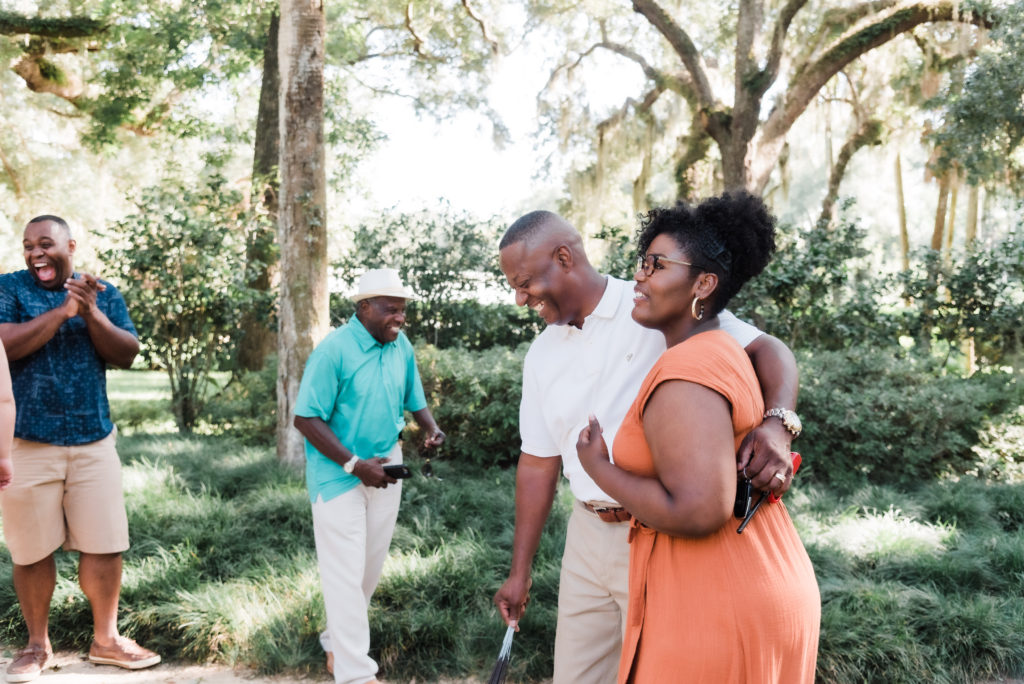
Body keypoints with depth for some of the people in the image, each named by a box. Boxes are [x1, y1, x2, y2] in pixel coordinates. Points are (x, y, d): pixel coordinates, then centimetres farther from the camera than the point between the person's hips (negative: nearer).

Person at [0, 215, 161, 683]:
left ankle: (105, 639, 21)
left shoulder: (104, 293, 7)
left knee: (105, 544, 4)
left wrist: (91, 313, -15)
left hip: (94, 440, 2)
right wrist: (62, 310, -19)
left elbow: (127, 355, -1)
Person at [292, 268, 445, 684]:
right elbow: (306, 418, -20)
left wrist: (431, 428, -10)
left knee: (370, 568, 16)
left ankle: (337, 640, 36)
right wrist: (355, 465, -24)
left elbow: (414, 400, 12)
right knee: (346, 572, -4)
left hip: (386, 468, 7)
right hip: (339, 474, -6)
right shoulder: (334, 350, -19)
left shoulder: (402, 347, 0)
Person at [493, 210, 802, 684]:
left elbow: (767, 349, -13)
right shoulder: (542, 354, 7)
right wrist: (519, 571, 13)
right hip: (588, 535, 6)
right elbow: (538, 463, 11)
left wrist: (779, 424, -34)